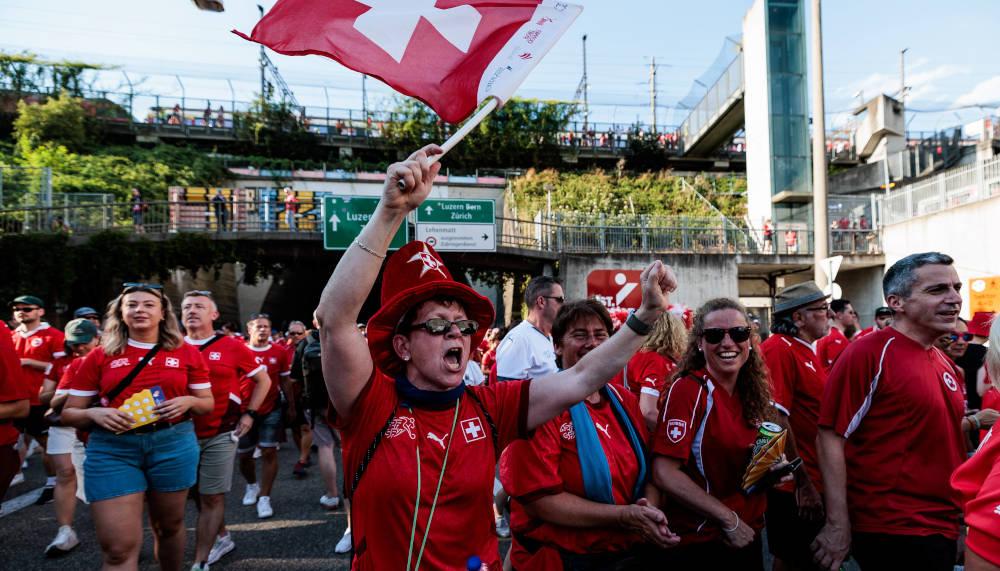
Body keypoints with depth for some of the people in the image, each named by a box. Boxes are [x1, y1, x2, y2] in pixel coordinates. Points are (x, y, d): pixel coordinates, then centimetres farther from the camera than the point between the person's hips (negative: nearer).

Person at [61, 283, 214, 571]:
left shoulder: (187, 353, 3)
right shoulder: (100, 356, 3)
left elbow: (208, 403, 10)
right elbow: (68, 413, 6)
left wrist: (188, 401, -12)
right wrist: (95, 413, -15)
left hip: (173, 444, 1)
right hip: (112, 449, -1)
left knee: (169, 526, 17)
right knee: (118, 547, -5)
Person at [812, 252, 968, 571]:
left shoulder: (944, 363, 9)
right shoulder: (870, 354, -16)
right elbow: (830, 437, -19)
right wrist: (838, 525, -20)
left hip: (942, 529, 8)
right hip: (893, 534, -8)